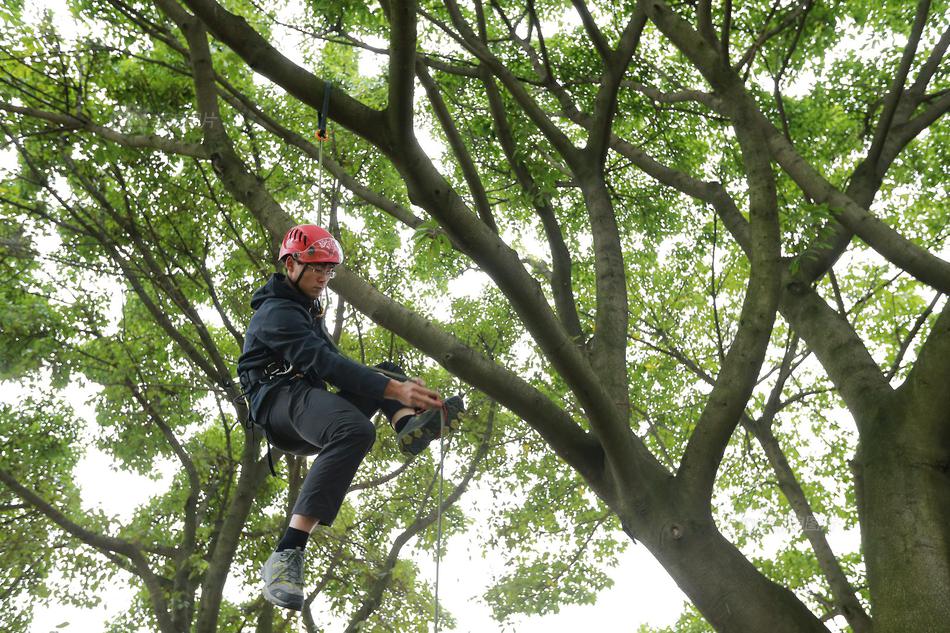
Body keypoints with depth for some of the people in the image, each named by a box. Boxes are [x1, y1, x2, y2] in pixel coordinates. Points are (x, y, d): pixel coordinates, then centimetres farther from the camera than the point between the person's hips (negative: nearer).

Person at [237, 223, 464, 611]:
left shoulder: (307, 309, 26)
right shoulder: (277, 312, -8)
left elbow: (332, 365, 24)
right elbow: (324, 362, -23)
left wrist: (395, 384, 8)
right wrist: (395, 391, -32)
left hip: (310, 403, 10)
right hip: (279, 401, -10)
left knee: (387, 371, 14)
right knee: (355, 431, -39)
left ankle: (409, 425, -24)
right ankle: (287, 554, -49)